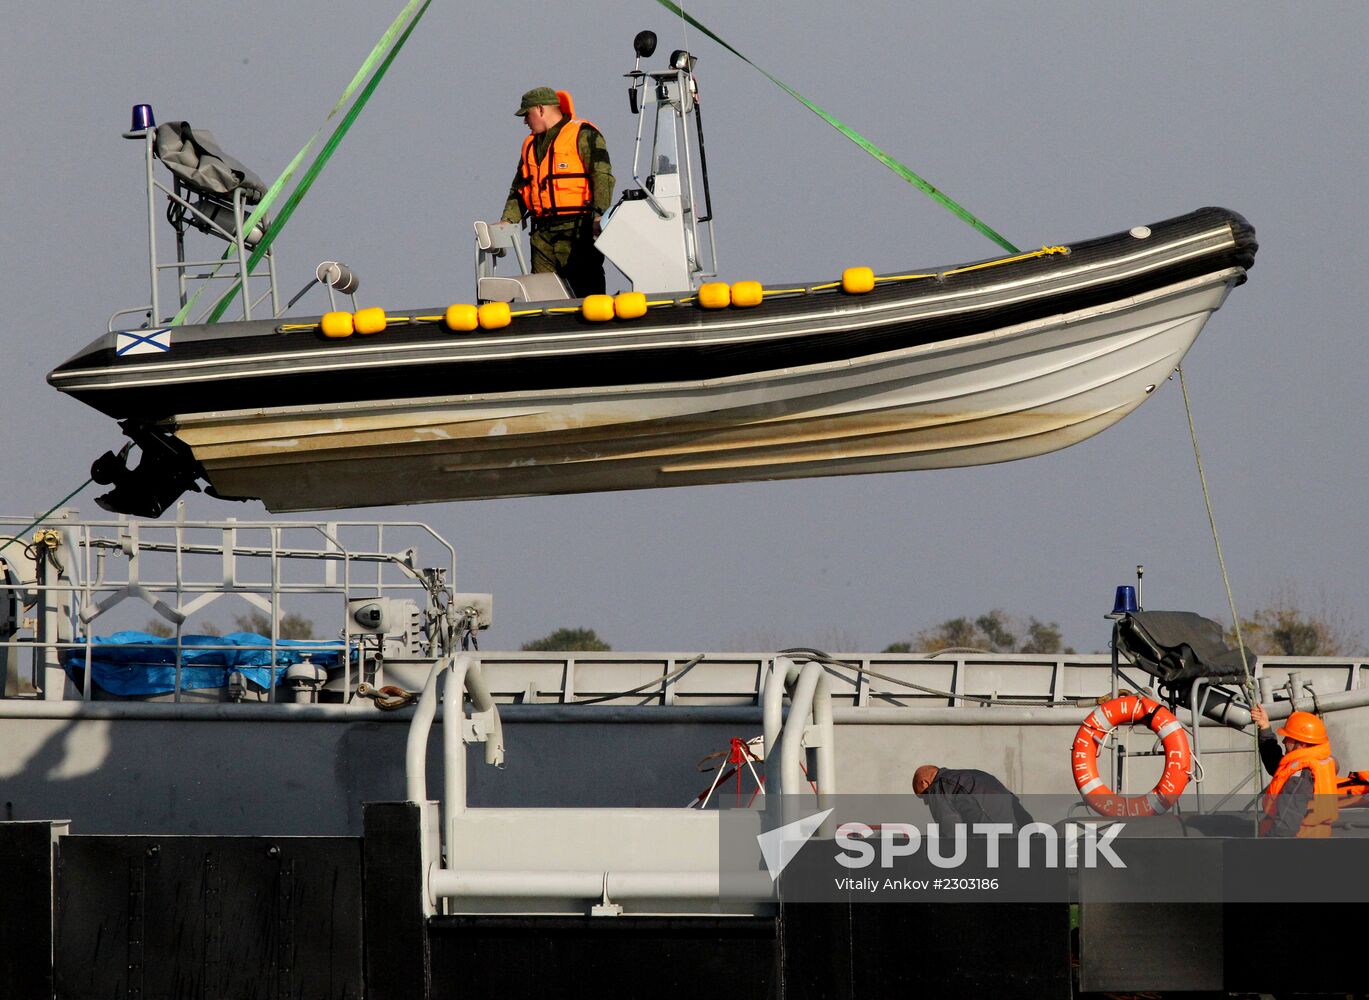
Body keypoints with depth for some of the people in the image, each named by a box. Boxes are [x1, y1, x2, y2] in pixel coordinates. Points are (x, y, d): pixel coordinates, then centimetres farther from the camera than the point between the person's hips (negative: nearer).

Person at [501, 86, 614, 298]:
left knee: (587, 290, -9)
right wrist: (507, 221, 11)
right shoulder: (530, 144, 23)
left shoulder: (582, 135, -1)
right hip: (543, 234, 7)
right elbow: (519, 189, 26)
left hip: (578, 231, -7)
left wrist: (600, 215, -23)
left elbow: (602, 176, -11)